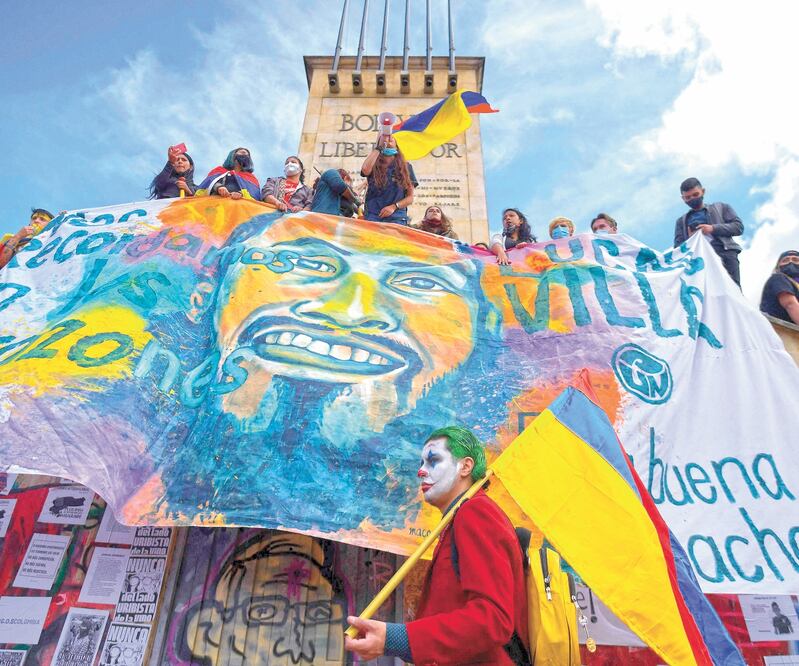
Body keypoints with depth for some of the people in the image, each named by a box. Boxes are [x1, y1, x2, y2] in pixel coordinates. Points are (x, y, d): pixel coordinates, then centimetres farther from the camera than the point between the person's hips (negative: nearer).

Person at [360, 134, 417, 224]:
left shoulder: (406, 167, 14)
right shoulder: (374, 166, 11)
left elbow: (410, 197, 11)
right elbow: (365, 170, -14)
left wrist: (394, 206, -8)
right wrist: (379, 147, -2)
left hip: (397, 218, 1)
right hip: (373, 216, -1)